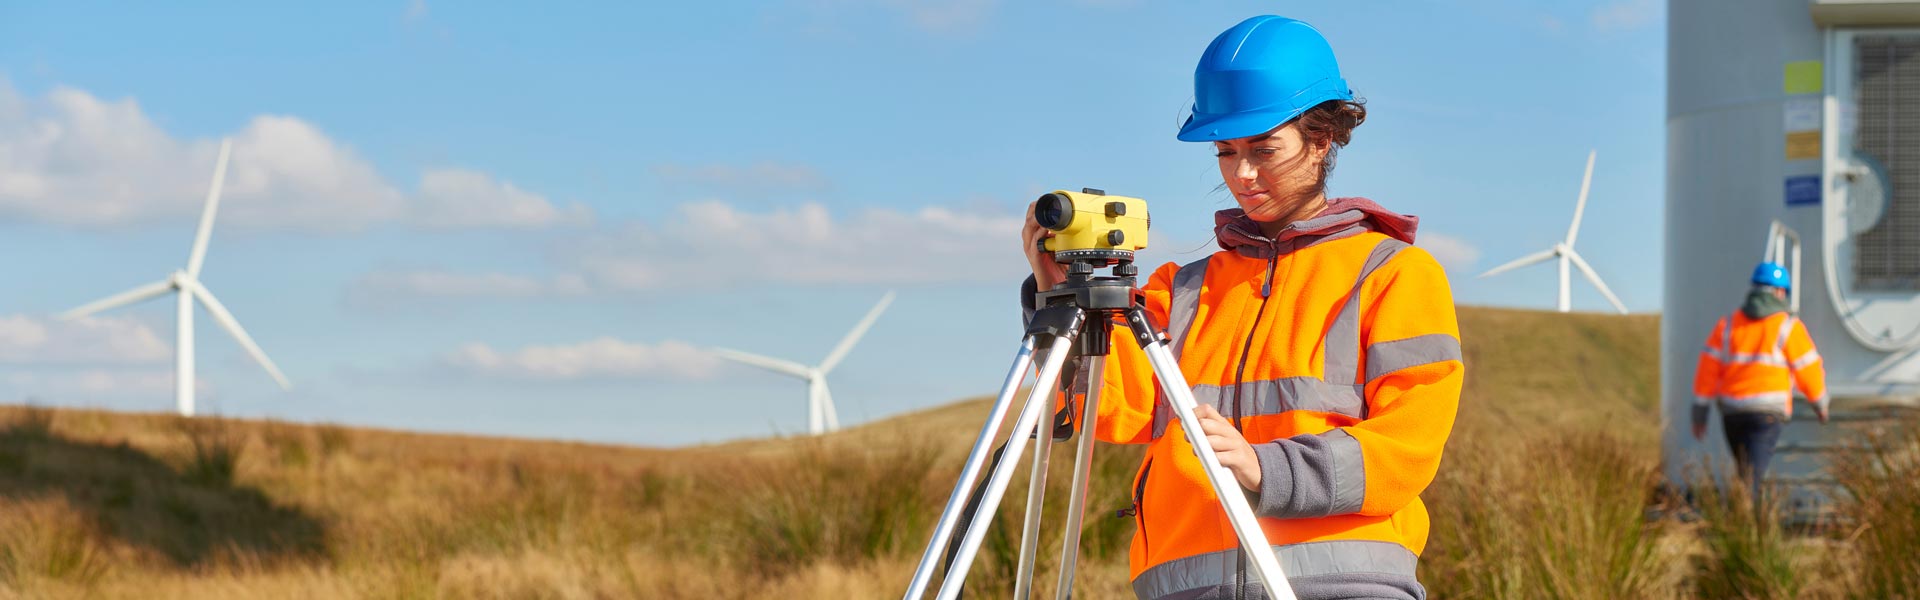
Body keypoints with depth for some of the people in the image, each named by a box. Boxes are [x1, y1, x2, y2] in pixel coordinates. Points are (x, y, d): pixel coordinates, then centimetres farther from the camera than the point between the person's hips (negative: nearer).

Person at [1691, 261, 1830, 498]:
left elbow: (1707, 370, 4)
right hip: (1767, 412, -4)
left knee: (1745, 470, 21)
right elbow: (1808, 369, 0)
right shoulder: (1788, 326, -2)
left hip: (1732, 410, 4)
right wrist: (1820, 403, 18)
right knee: (1753, 474, -12)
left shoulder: (1727, 325, 8)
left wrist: (1700, 413, 7)